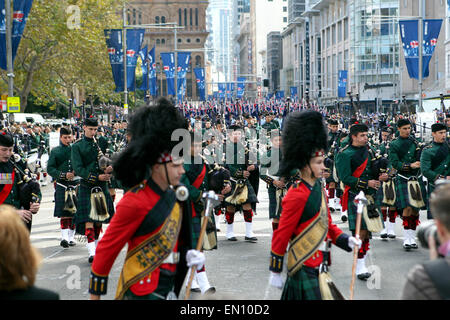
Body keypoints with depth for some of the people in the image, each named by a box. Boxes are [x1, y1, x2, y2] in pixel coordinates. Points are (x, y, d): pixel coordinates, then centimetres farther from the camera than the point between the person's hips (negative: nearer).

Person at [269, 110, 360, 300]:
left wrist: (346, 241, 3)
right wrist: (275, 272, -12)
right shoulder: (297, 196, -18)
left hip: (319, 265, 8)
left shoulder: (319, 188, 9)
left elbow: (327, 224, 19)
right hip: (305, 269, -8)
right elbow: (281, 236, -16)